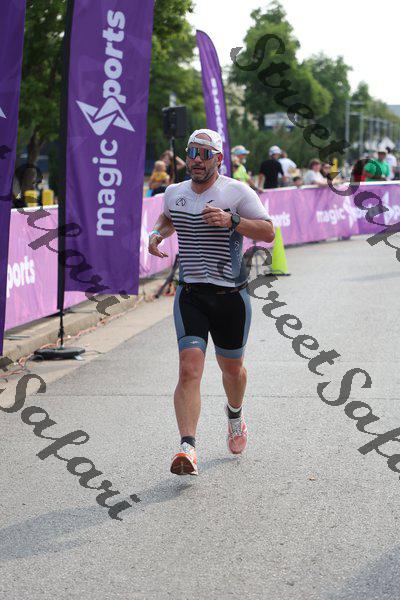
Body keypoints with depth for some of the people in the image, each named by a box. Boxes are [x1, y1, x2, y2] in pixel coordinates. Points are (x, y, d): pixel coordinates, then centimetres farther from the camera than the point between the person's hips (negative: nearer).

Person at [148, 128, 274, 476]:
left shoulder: (237, 192, -5)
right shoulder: (174, 193, 8)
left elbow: (268, 232, -10)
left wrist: (232, 220, -24)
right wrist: (157, 234, 8)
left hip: (231, 296, -1)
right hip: (190, 295, 1)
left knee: (232, 368, 16)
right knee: (189, 369, -16)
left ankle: (235, 414, 49)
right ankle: (188, 447, -22)